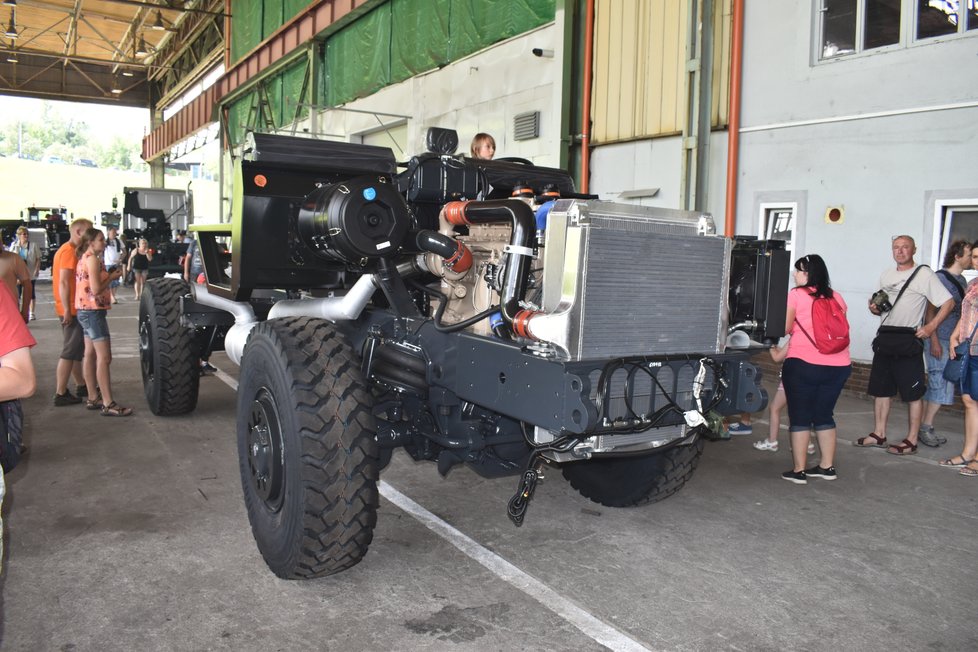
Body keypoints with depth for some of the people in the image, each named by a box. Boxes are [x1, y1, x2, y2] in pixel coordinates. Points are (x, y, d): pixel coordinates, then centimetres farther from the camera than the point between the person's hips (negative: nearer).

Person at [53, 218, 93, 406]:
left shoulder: (67, 250, 15)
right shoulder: (70, 251, -15)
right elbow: (63, 282, -21)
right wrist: (67, 309, -23)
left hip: (73, 308, 10)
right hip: (72, 309, -10)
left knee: (77, 349, 17)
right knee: (70, 351, -6)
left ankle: (81, 385, 28)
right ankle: (61, 394, -3)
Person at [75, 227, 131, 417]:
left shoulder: (84, 258, 14)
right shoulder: (93, 259, -15)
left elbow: (91, 285, 13)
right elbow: (96, 289, -21)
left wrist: (109, 275, 4)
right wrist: (112, 277, -8)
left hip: (85, 311, 11)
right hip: (93, 311, -11)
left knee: (91, 355, 13)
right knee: (104, 357, -11)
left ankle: (93, 398, 20)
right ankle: (108, 405, -12)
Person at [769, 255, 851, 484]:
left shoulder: (796, 295, -6)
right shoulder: (837, 297, 10)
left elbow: (784, 328, -7)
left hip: (803, 364, -5)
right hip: (838, 365, 5)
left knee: (800, 417, 3)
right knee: (824, 415, 17)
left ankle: (799, 470, 5)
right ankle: (827, 466, 22)